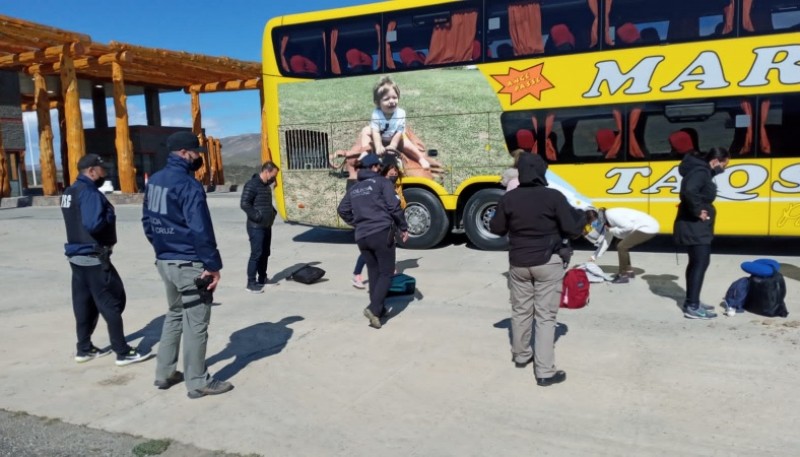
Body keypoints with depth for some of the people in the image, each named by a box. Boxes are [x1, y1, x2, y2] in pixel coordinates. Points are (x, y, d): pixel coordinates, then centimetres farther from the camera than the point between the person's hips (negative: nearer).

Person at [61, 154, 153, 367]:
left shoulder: (70, 192, 12)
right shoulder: (89, 193, -19)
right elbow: (93, 225, -30)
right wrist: (110, 216, -12)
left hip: (77, 254, 10)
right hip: (93, 257, -10)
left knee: (84, 302, 16)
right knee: (112, 303, -3)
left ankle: (84, 349, 25)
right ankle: (123, 352, 2)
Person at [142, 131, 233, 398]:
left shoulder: (154, 180, 8)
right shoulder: (188, 185, -19)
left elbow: (147, 221, 16)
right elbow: (201, 230, -22)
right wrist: (213, 265, -17)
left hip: (164, 261, 9)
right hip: (189, 264, -9)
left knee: (174, 315, 23)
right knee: (196, 323, 2)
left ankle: (165, 373, 30)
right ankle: (198, 383, 11)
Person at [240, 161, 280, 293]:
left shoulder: (267, 186, 14)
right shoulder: (252, 185, -15)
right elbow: (244, 204, -22)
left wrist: (273, 212, 11)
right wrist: (257, 217, -22)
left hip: (267, 226, 9)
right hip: (256, 227, -9)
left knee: (265, 253, 14)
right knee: (256, 254, -7)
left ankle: (262, 279, 25)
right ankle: (251, 283, 0)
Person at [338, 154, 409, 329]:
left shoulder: (354, 189, 18)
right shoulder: (383, 182, 1)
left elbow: (343, 211, 18)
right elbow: (394, 207, -8)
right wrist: (403, 228, 1)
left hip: (362, 237, 6)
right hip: (382, 233, -6)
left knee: (373, 273, 15)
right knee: (386, 273, -1)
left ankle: (378, 309, 18)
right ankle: (374, 308, -15)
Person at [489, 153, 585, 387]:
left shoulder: (508, 198, -4)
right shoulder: (554, 197, -13)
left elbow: (497, 228, 7)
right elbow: (572, 230, -10)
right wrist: (580, 216, 10)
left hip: (518, 263, 3)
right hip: (547, 263, -3)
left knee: (520, 311, 18)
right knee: (546, 316, 1)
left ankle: (521, 355, 36)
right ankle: (545, 371, 4)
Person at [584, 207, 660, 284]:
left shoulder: (610, 215, -20)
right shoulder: (607, 222, 11)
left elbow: (629, 226, -25)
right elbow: (606, 241, 18)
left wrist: (613, 230, -15)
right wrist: (594, 256, 17)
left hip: (648, 228, -11)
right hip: (645, 228, 11)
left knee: (621, 246, -15)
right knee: (623, 246, 19)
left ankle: (623, 276, -5)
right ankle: (629, 271, 29)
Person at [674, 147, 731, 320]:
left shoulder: (702, 171, 13)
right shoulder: (700, 172, -19)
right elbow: (689, 191, -37)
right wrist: (697, 211, -26)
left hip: (695, 227, 11)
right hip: (694, 227, -11)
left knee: (695, 262, 16)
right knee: (701, 263, -9)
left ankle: (691, 301, 25)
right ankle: (692, 307, -7)